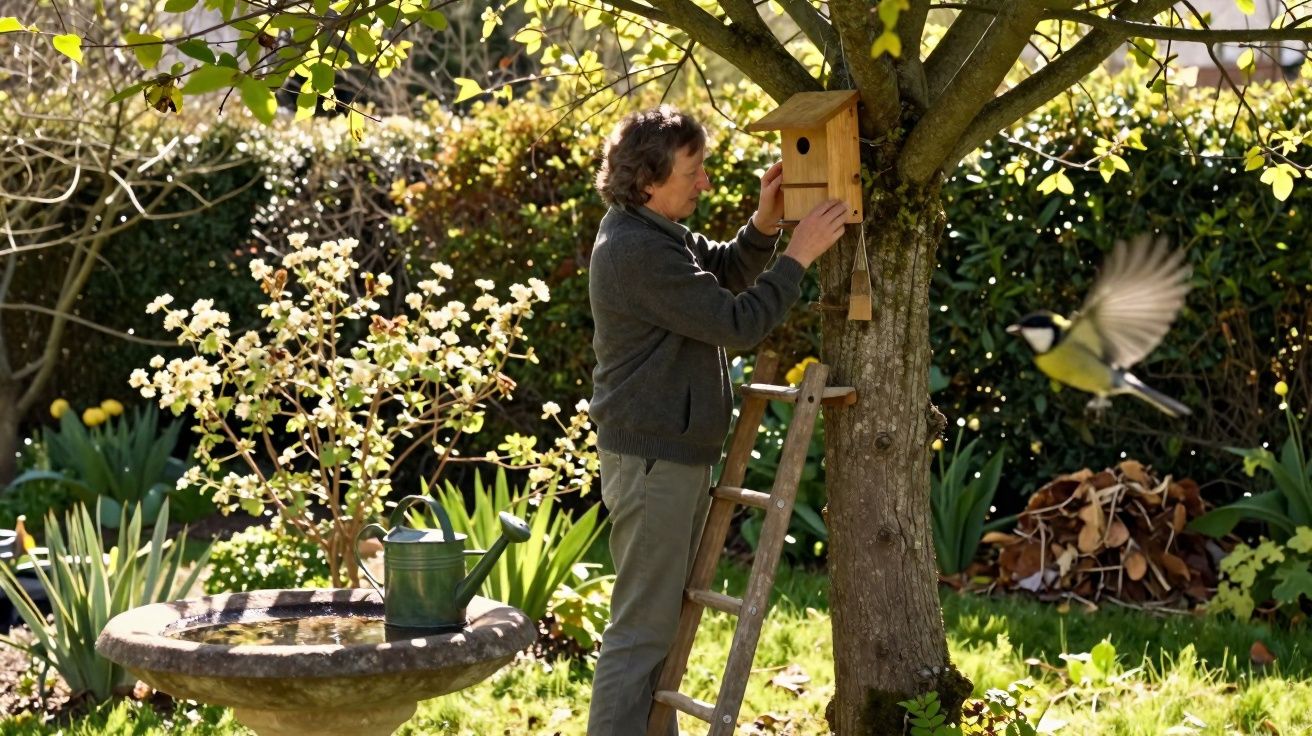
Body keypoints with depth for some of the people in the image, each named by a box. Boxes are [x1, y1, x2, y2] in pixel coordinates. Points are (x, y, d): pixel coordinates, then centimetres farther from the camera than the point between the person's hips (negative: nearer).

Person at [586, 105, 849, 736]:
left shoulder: (656, 233, 11)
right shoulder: (638, 250, -22)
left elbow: (726, 271, 20)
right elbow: (737, 323, -22)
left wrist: (764, 225, 2)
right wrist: (798, 257, -16)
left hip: (673, 452, 11)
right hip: (652, 458, -11)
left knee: (664, 614, 19)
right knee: (642, 625, -7)